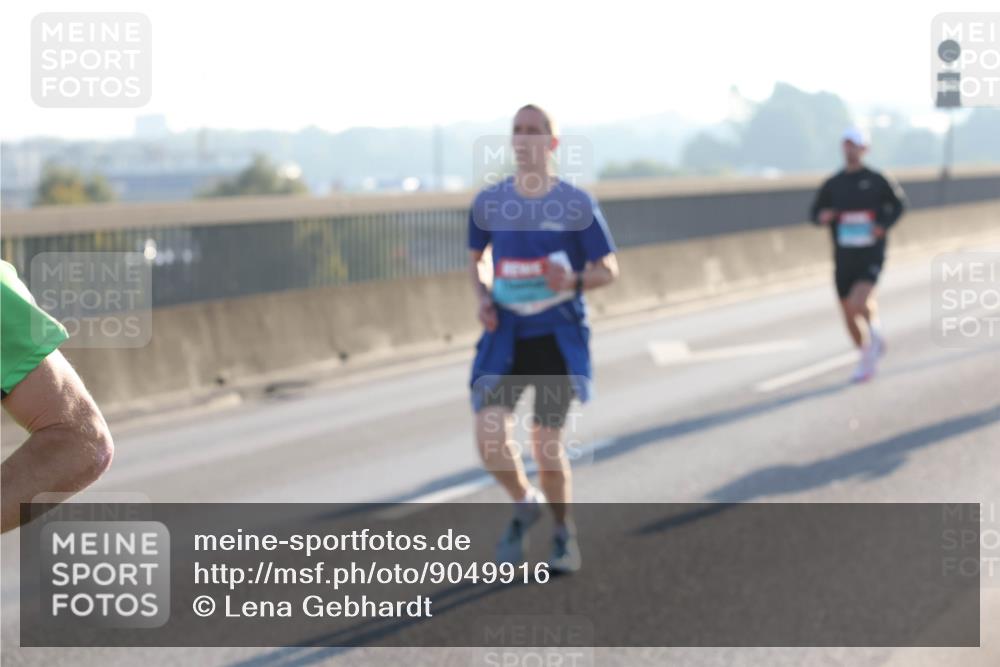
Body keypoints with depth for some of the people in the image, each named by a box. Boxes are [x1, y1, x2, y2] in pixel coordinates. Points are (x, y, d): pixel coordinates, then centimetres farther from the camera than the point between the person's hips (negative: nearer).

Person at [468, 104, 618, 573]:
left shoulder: (576, 204, -5)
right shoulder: (489, 202, 3)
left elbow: (608, 270, 1)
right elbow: (475, 257, 18)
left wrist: (573, 281, -20)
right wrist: (482, 298, -1)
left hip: (558, 337, -2)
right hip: (505, 335, 2)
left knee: (547, 442, -1)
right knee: (489, 434, -14)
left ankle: (564, 534, 24)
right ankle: (523, 504, 17)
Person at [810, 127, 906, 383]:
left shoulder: (876, 180, -4)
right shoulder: (833, 184, 3)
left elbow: (899, 204, 9)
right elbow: (815, 212, 10)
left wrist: (884, 225, -8)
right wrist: (822, 216, -14)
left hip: (871, 255, -4)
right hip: (844, 256, 4)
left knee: (859, 303, -25)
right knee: (849, 315, 7)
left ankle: (874, 329, 7)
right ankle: (869, 359, 28)